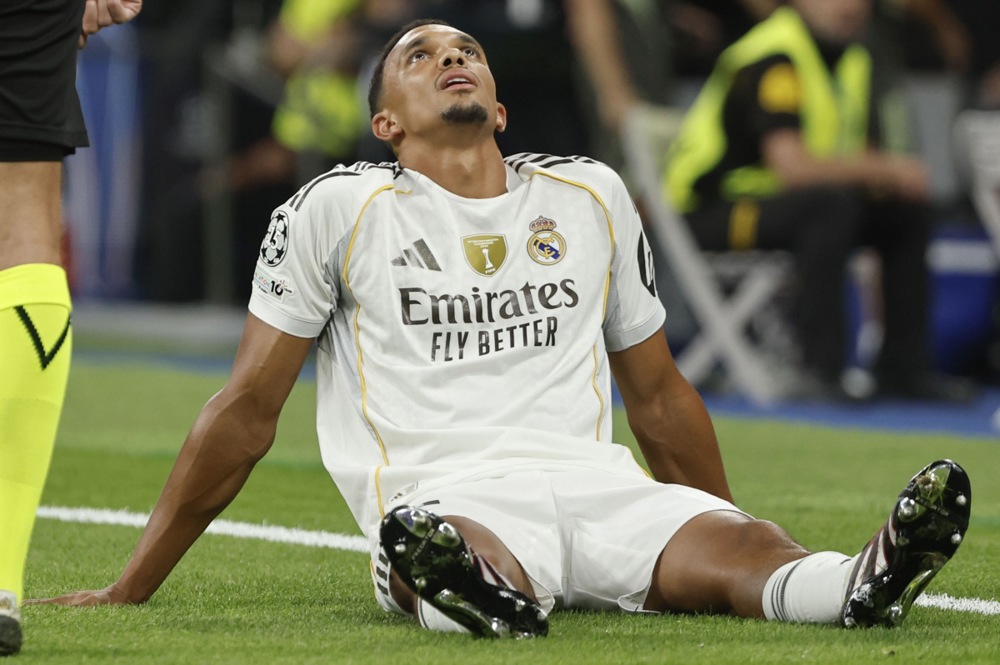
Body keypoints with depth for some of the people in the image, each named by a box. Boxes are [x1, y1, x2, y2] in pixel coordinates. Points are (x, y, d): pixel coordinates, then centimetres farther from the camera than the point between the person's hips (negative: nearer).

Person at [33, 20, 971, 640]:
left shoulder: (591, 197, 23)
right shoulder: (339, 211, 11)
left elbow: (658, 395, 32)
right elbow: (246, 411, 13)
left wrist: (750, 554, 34)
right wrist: (129, 590, 11)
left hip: (595, 484, 4)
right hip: (440, 498, -4)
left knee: (733, 545, -31)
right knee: (463, 559, -42)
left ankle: (857, 587, -62)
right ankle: (485, 601, -77)